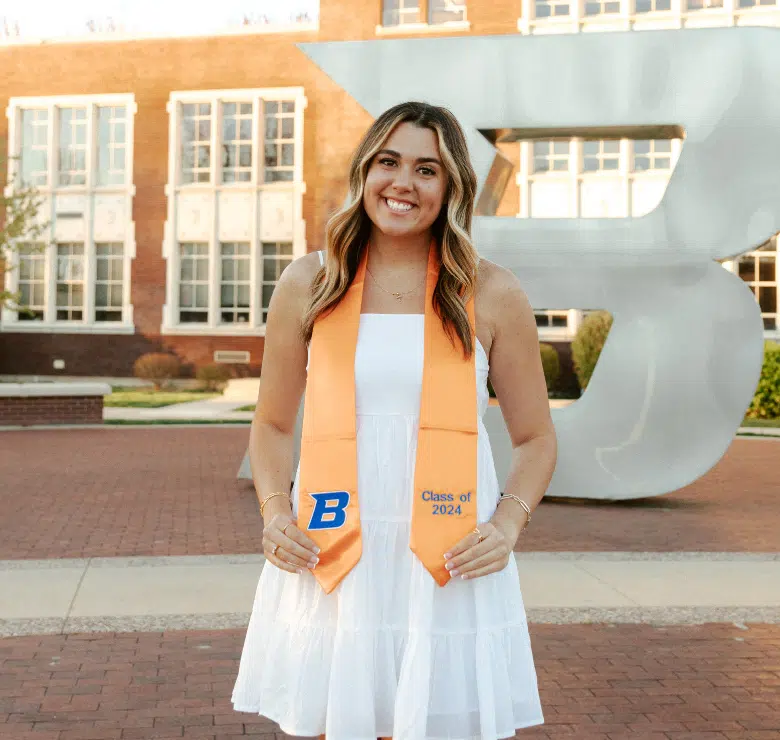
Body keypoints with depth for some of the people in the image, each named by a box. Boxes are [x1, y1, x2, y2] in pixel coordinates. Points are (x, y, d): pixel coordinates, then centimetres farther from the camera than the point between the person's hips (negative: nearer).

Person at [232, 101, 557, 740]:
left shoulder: (491, 295, 2)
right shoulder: (309, 286, 5)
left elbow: (535, 438, 8)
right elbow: (273, 425, 13)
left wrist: (508, 524, -8)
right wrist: (274, 509, -3)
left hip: (451, 568, 0)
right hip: (331, 565, 1)